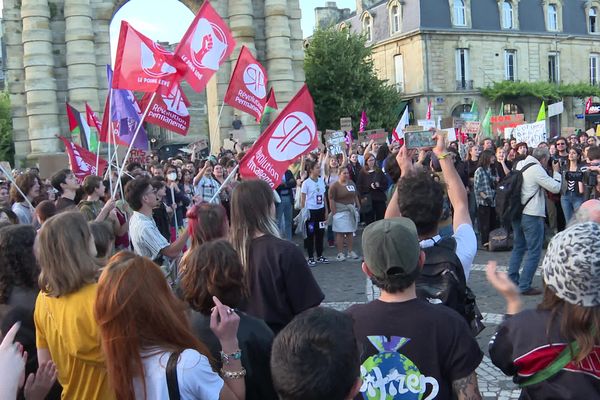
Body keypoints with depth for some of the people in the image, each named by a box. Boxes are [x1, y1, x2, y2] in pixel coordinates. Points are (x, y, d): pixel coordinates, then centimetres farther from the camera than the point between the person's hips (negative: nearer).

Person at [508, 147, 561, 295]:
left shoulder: (520, 165, 7)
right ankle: (524, 286, 0)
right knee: (534, 252, 0)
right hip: (532, 215, -9)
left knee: (518, 248, 18)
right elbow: (555, 188, -12)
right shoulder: (537, 169, -16)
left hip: (517, 212, 9)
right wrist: (556, 171, 2)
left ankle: (512, 282, 21)